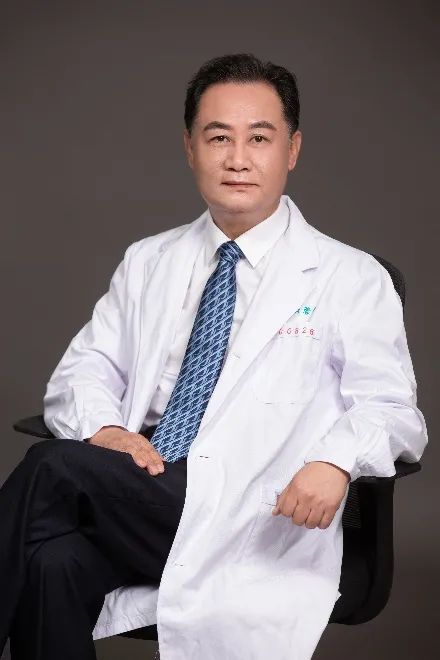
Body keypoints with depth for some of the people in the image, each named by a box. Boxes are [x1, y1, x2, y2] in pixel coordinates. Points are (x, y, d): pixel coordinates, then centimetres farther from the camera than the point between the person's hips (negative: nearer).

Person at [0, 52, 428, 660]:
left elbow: (390, 408, 2)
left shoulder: (352, 279, 8)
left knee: (54, 468, -27)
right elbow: (84, 370, 16)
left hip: (247, 525, -3)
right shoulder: (146, 263, 20)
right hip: (133, 498, 4)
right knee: (53, 561, -32)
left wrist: (336, 459, -22)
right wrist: (102, 429, -8)